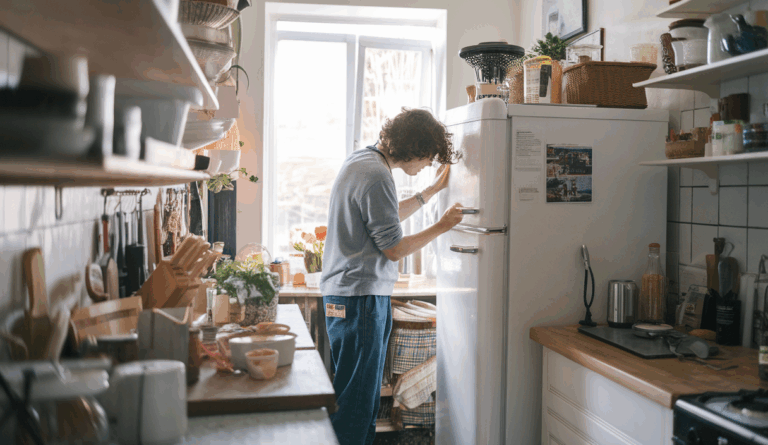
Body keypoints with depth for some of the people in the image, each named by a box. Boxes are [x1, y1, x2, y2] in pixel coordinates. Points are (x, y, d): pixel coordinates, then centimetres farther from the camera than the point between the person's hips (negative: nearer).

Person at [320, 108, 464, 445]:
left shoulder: (362, 160, 13)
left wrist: (434, 189, 23)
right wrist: (442, 226, -4)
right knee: (354, 397, -3)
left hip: (348, 293, 11)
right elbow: (394, 249, -16)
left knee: (365, 393, 17)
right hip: (359, 297, -11)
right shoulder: (377, 176, -19)